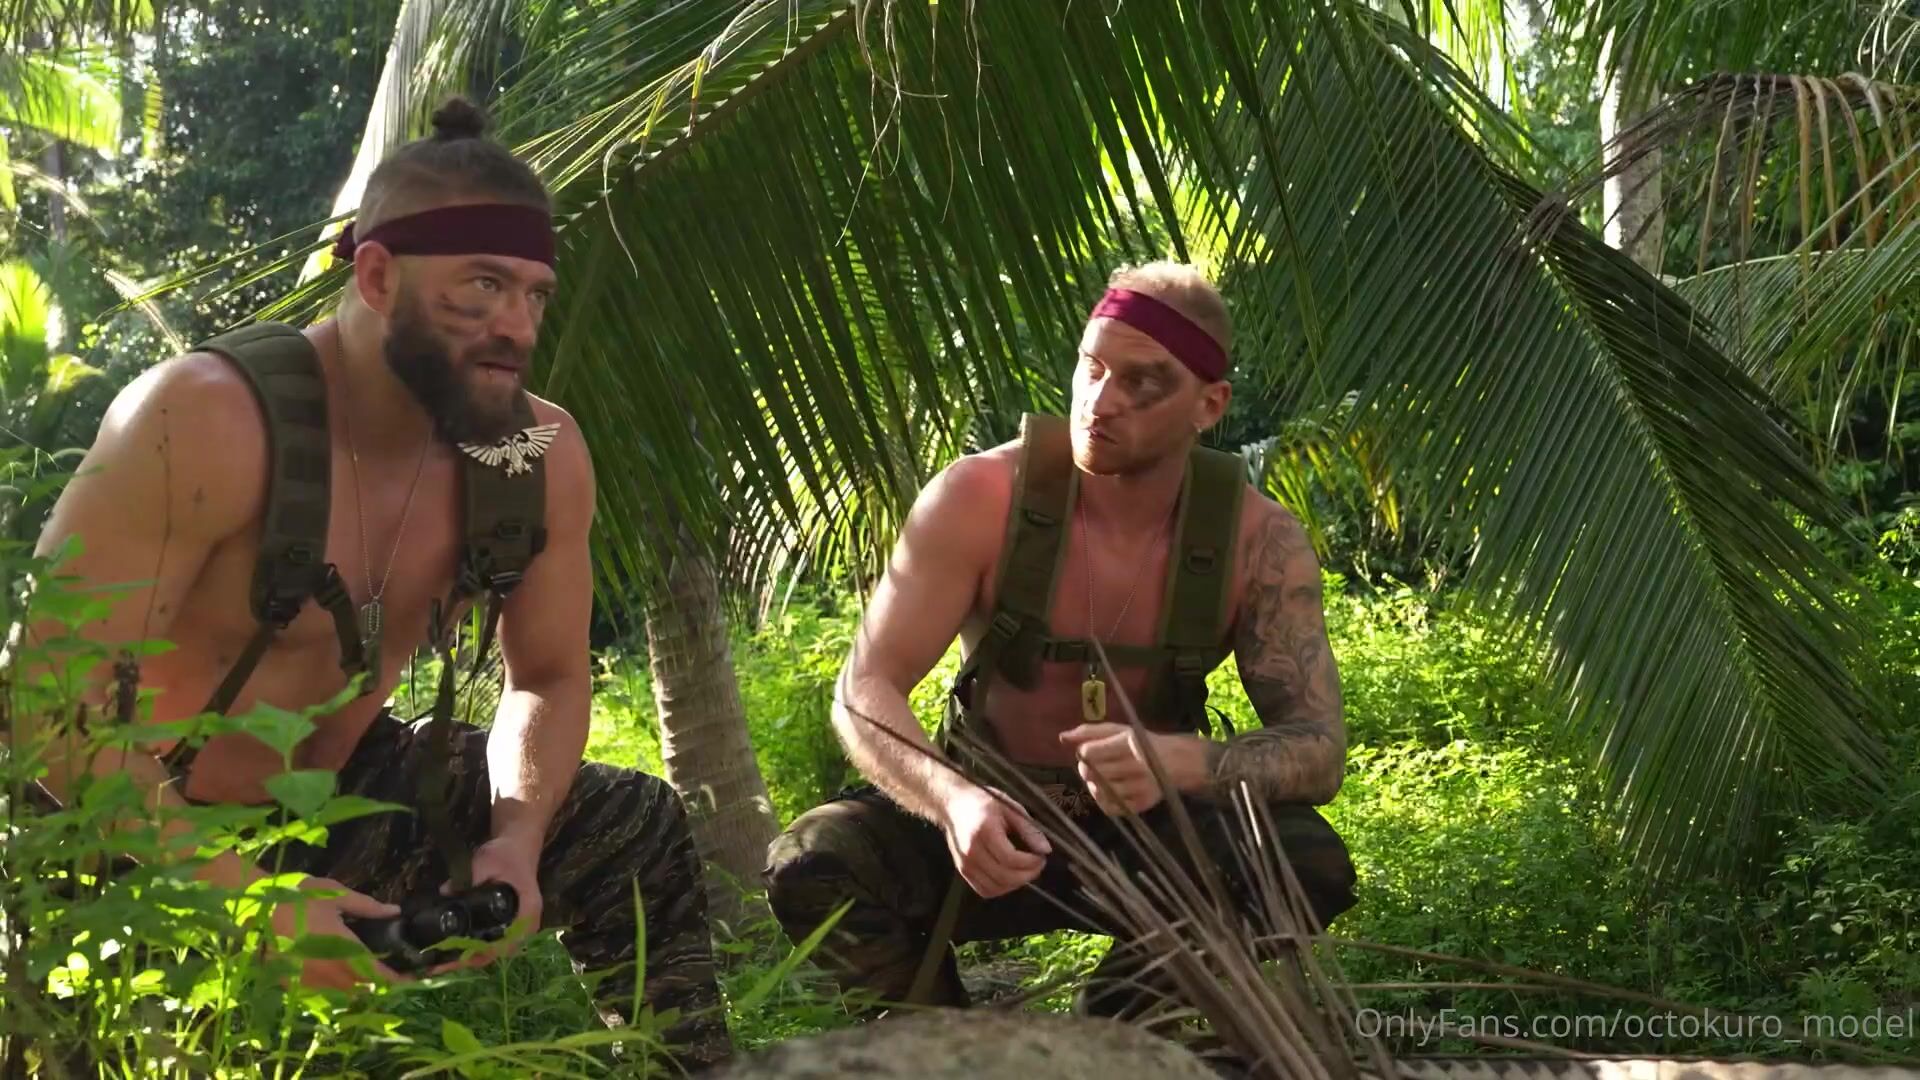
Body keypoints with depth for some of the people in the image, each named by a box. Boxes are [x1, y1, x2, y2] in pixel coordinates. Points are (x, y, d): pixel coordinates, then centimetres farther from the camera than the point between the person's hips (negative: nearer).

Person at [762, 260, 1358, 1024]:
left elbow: (1317, 748, -20)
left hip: (1147, 839, 1)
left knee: (1312, 866, -28)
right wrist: (951, 799, -44)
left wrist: (1186, 763, -43)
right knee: (811, 867, -29)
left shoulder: (1258, 540, -16)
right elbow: (864, 693, -21)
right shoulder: (979, 498, -19)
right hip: (985, 826, -1)